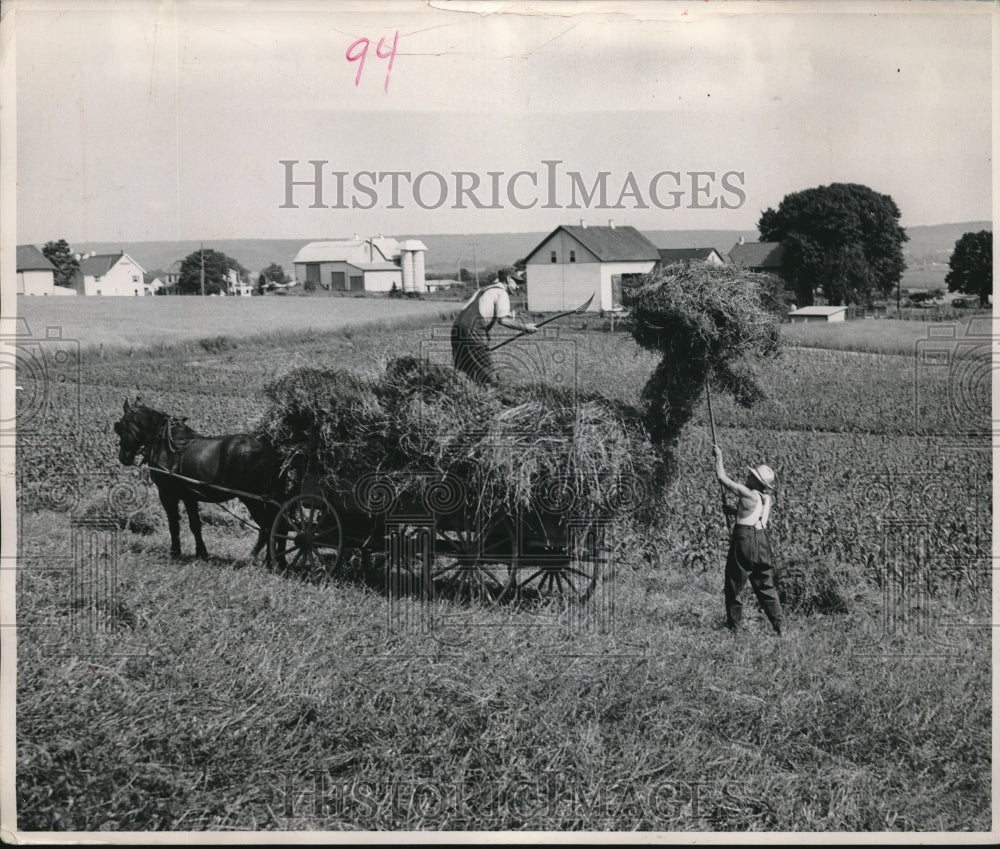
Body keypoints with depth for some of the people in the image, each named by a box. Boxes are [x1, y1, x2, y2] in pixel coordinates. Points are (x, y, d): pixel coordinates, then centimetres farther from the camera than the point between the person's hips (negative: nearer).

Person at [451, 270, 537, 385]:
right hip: (473, 334, -9)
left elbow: (464, 307, 23)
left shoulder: (484, 289, 25)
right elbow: (503, 319, -15)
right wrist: (524, 327, -7)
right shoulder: (501, 293, -2)